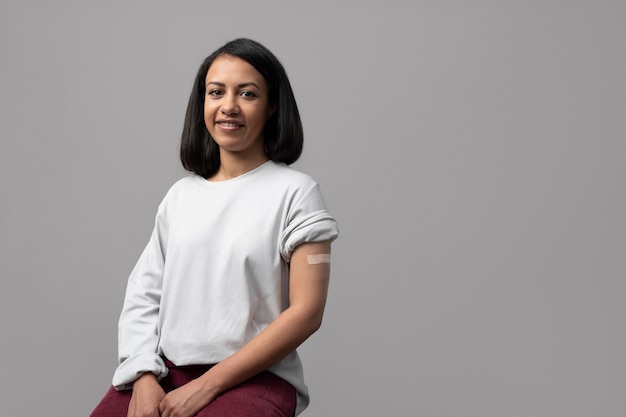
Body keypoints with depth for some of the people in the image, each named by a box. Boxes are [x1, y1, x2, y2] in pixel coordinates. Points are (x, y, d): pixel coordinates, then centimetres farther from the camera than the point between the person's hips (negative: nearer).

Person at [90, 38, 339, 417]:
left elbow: (306, 312, -8)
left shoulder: (295, 192, -1)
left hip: (254, 377, -4)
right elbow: (144, 293, 11)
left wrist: (206, 386, -11)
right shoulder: (181, 194, 14)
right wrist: (144, 378, -7)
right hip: (166, 371, 4)